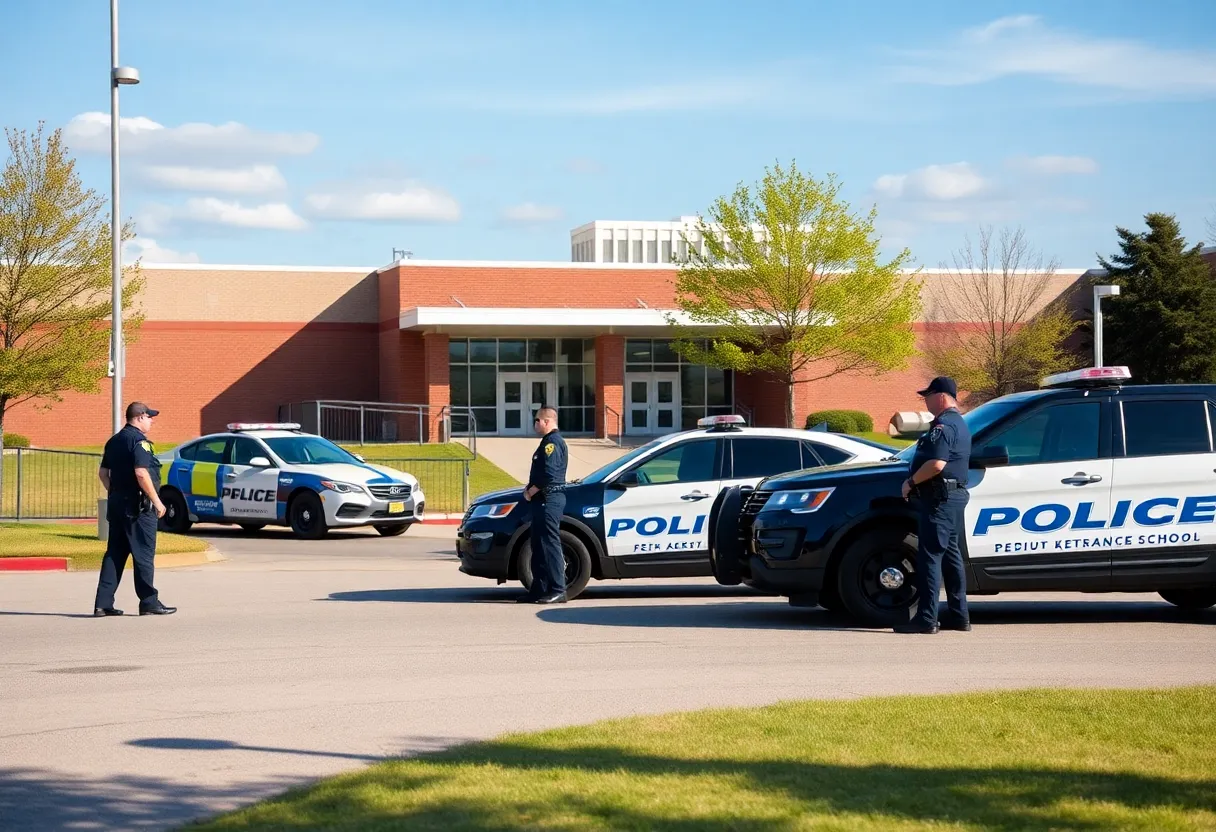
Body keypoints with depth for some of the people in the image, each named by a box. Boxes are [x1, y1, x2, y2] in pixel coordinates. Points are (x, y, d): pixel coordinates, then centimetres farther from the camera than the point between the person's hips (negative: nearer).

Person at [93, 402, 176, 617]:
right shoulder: (139, 441, -13)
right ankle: (149, 603, 1)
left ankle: (103, 603, 6)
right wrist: (157, 501, -18)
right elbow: (141, 473, -23)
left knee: (115, 554, 9)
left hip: (117, 503, 9)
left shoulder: (114, 441, 14)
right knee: (144, 554, -2)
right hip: (138, 505, -9)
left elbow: (103, 472, 17)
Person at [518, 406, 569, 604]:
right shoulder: (549, 441, 20)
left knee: (550, 544, -11)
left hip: (549, 500, -11)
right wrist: (530, 489, 8)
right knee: (539, 546, 12)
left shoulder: (552, 442, -13)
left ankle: (558, 591, -12)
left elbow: (549, 474, -22)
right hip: (544, 500, 11)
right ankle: (539, 590, 16)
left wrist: (531, 491, -11)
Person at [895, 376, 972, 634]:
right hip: (956, 495, 11)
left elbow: (936, 464, -26)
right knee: (950, 554, 14)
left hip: (940, 497, -11)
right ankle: (959, 616, 16)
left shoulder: (943, 425, -15)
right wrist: (916, 483, 23)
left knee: (930, 556, -11)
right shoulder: (959, 424, 19)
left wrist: (911, 482, -14)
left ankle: (926, 618, -13)